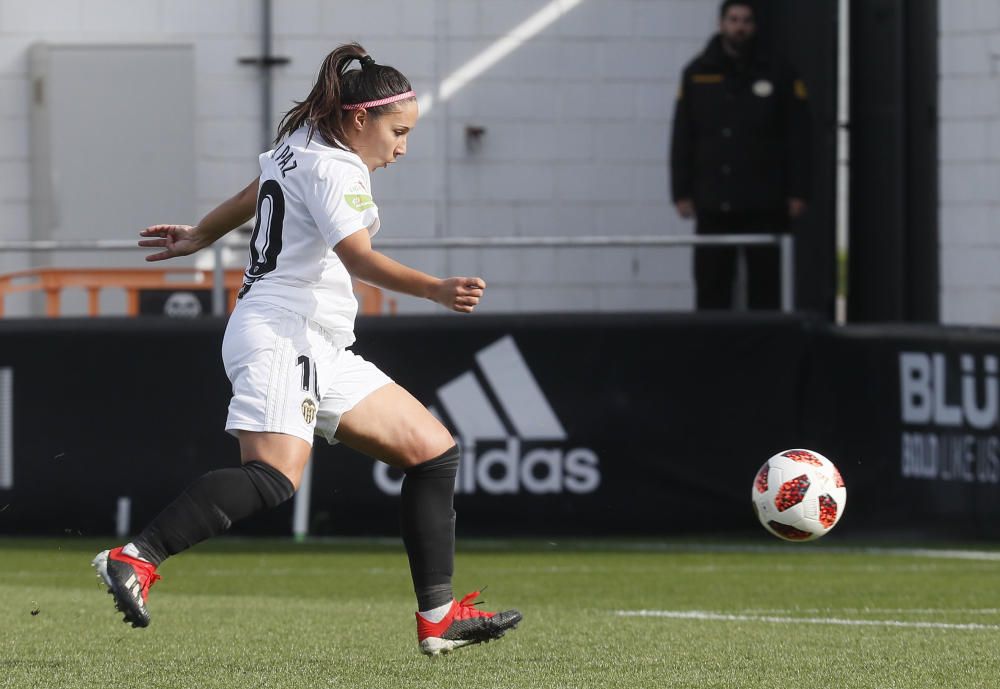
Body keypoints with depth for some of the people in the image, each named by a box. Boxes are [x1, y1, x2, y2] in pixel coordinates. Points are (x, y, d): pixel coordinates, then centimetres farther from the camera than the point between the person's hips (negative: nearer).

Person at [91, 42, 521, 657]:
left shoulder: (301, 144, 20)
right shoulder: (333, 168, -11)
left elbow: (253, 196, 39)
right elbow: (359, 258, -26)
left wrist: (199, 237, 56)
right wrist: (437, 290, -40)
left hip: (323, 352, 11)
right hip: (280, 334, -11)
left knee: (435, 450, 7)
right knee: (277, 477, -31)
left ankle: (439, 617, 5)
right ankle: (137, 559, -34)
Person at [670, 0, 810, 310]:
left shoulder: (778, 73, 5)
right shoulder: (697, 75, 8)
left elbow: (797, 137, 3)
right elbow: (682, 140, 8)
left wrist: (796, 193, -3)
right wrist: (682, 193, 1)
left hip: (763, 204, -1)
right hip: (712, 202, 1)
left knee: (764, 284, 1)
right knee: (711, 286, 2)